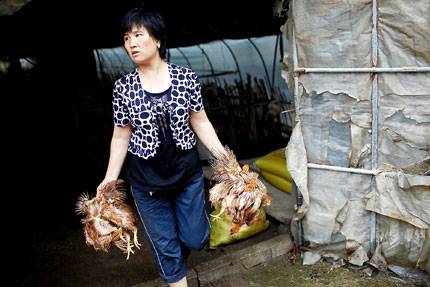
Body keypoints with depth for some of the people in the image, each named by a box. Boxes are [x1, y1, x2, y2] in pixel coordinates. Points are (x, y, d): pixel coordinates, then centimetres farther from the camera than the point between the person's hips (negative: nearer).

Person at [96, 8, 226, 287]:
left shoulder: (186, 77, -8)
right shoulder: (123, 87, -8)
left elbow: (200, 122, -1)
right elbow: (121, 136, 0)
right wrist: (110, 180, -3)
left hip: (187, 173, 0)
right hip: (146, 181, 0)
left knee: (195, 239, 12)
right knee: (165, 246, 13)